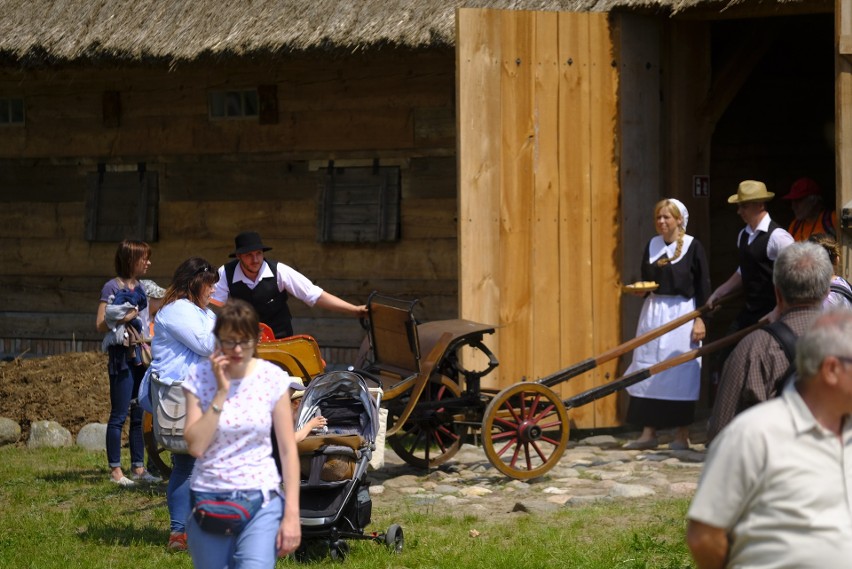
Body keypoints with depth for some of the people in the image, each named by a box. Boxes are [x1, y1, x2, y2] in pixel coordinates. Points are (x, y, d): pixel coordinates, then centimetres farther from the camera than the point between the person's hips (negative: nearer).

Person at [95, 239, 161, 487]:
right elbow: (100, 325, -9)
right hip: (122, 356, -7)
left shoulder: (141, 288, 15)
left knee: (139, 415, 8)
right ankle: (115, 470, 0)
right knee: (119, 415, -4)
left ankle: (138, 467, 13)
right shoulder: (112, 287, -6)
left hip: (140, 355, 7)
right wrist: (123, 318, -21)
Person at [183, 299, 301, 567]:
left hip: (260, 498, -1)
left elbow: (288, 450, -1)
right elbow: (196, 446, -11)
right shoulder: (199, 378, -2)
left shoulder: (273, 378, -3)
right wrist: (221, 392, -15)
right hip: (209, 500, 1)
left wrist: (292, 514, -6)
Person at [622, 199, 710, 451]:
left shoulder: (692, 247, -4)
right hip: (653, 313, 5)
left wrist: (700, 319, -11)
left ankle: (682, 435, 2)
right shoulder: (652, 245, 10)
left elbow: (703, 286, -6)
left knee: (681, 372, -4)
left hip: (681, 315, -5)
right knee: (649, 371, 3)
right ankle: (648, 432, 7)